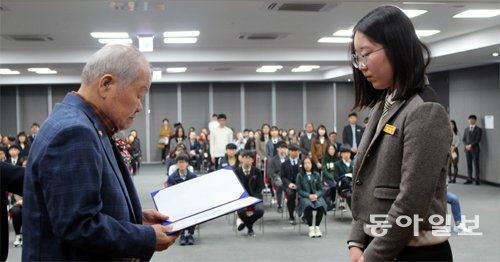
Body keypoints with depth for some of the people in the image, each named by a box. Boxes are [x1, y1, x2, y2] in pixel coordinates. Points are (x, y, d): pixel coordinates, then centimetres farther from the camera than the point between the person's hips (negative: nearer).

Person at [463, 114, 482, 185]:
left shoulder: (478, 129, 2)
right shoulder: (466, 129, 16)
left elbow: (478, 140, -7)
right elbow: (464, 139, 11)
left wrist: (471, 145, -14)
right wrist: (466, 145, -6)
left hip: (475, 149, -4)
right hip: (467, 149, 4)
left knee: (476, 164, -3)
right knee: (469, 164, 4)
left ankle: (476, 179, -1)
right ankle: (469, 179, 7)